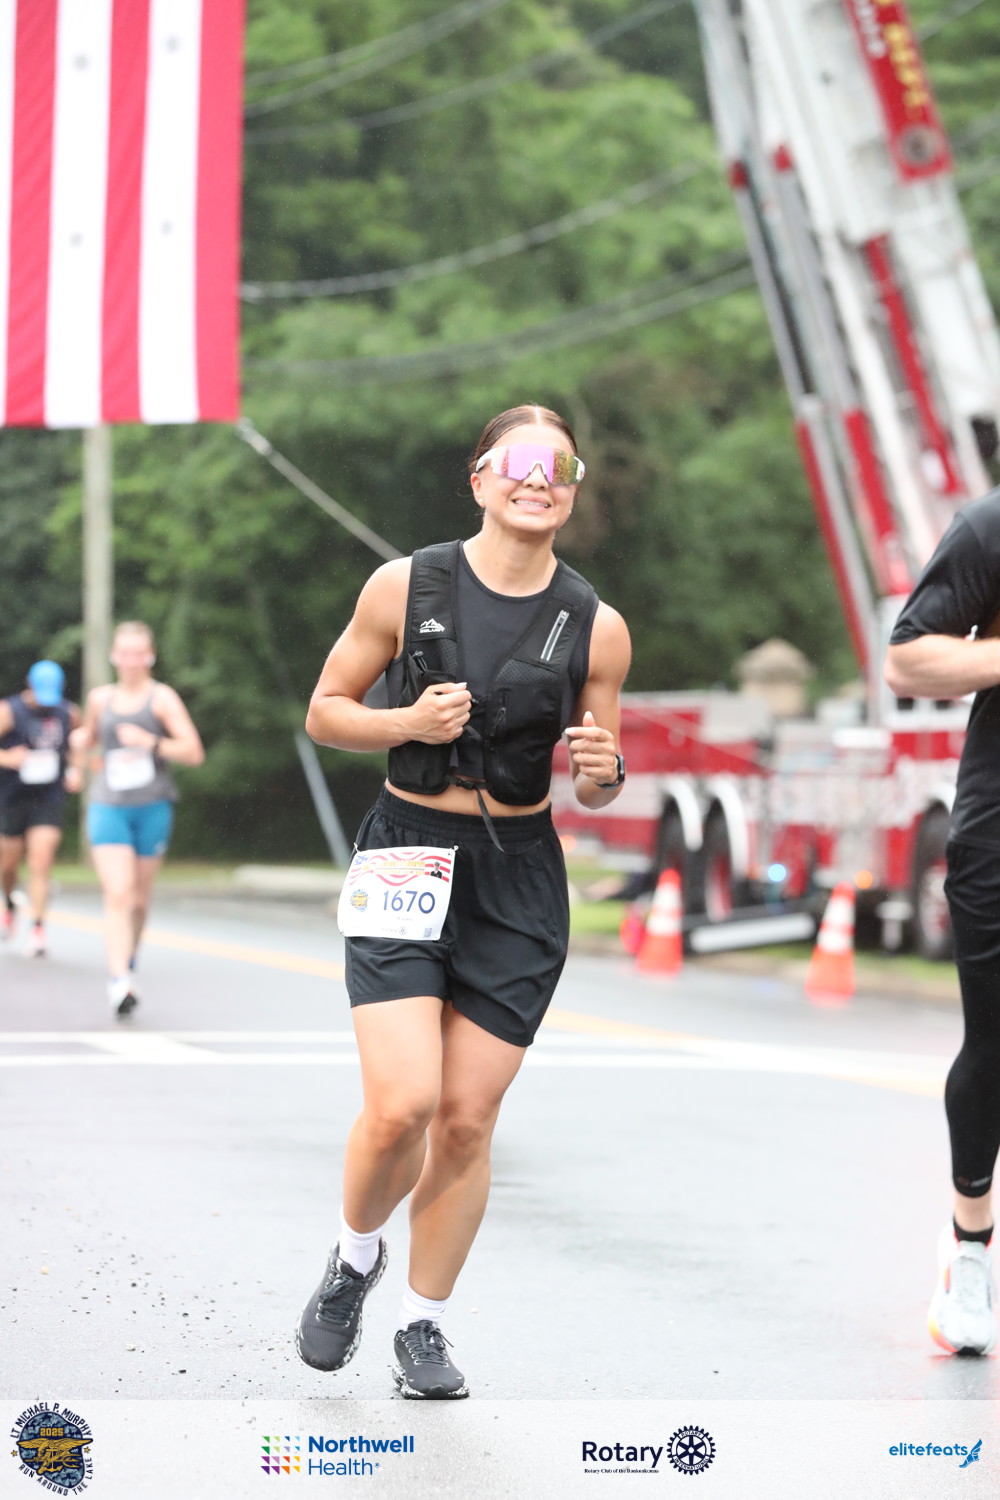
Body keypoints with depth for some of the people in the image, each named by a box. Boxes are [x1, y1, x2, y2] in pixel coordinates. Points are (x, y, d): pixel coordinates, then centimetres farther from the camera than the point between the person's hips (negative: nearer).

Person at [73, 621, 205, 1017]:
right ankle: (119, 982, -22)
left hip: (152, 807, -1)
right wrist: (82, 739, 8)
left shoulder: (162, 697, -2)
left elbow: (193, 752, -7)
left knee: (139, 899, 12)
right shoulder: (100, 698, 8)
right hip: (108, 806, 1)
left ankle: (129, 961, 38)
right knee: (117, 895, -15)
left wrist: (150, 742, -18)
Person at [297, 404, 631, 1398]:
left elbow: (594, 789, 9)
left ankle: (422, 1325, 20)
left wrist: (604, 771, -15)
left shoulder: (597, 628, 0)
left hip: (519, 879, 2)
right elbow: (325, 712, 3)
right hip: (406, 856, -2)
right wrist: (410, 723, -15)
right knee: (401, 1104, -15)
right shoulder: (405, 587, -4)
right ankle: (354, 1257, 16)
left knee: (468, 1119, 2)